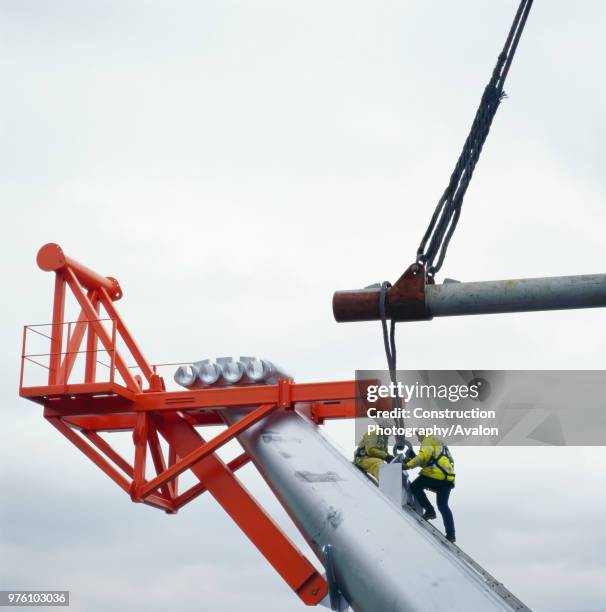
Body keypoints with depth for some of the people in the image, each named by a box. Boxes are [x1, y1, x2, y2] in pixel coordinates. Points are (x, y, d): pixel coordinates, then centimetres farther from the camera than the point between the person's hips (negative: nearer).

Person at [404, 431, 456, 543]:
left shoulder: (428, 441, 3)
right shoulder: (439, 443, 33)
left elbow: (424, 455, -16)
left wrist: (409, 465, -21)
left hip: (437, 473, -9)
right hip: (448, 478, 9)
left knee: (415, 487, 4)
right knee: (443, 506, 12)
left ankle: (429, 510, -6)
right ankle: (451, 534, 5)